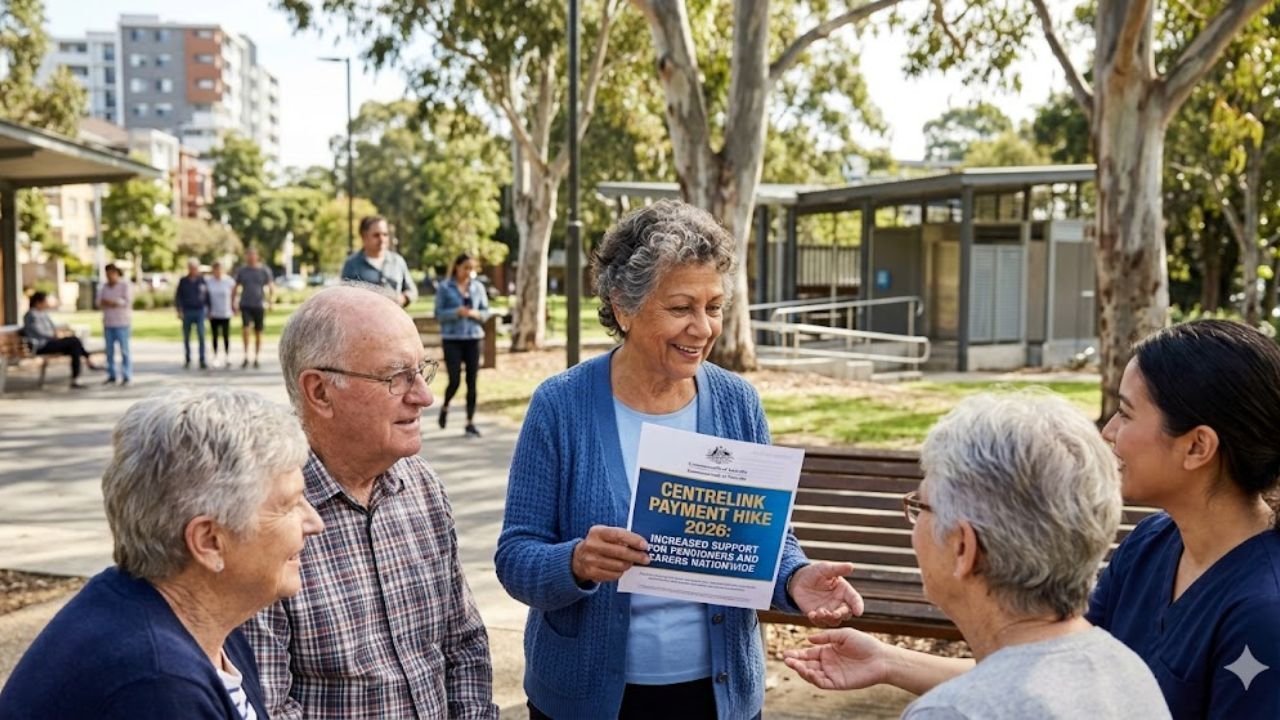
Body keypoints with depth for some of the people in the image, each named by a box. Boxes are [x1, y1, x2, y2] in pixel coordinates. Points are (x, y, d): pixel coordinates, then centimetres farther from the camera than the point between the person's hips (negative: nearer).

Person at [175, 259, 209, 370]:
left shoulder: (202, 280, 3)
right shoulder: (183, 281, 3)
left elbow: (207, 296, 8)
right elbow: (178, 296, 3)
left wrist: (208, 309, 7)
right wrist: (179, 310, -6)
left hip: (200, 311, -1)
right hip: (187, 312, 1)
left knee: (201, 335, -11)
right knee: (186, 337, 8)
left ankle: (202, 361, -10)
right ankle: (187, 359, 22)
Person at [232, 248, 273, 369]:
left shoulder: (264, 271, 1)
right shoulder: (241, 271, 7)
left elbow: (271, 287, 0)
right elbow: (235, 288, 15)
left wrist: (270, 300, -15)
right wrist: (233, 303, 9)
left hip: (259, 305, 0)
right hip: (245, 305, 1)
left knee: (258, 333, 5)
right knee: (245, 328, -18)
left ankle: (256, 358, 18)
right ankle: (246, 356, -10)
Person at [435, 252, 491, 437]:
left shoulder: (478, 287, 7)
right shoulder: (445, 287, -2)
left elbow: (486, 312, 9)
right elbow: (439, 313, -4)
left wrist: (475, 314, -12)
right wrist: (457, 312, -19)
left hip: (473, 338, 3)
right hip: (452, 339, -3)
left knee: (472, 382, 1)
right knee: (455, 381, -7)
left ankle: (470, 422, 8)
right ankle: (445, 407, 24)